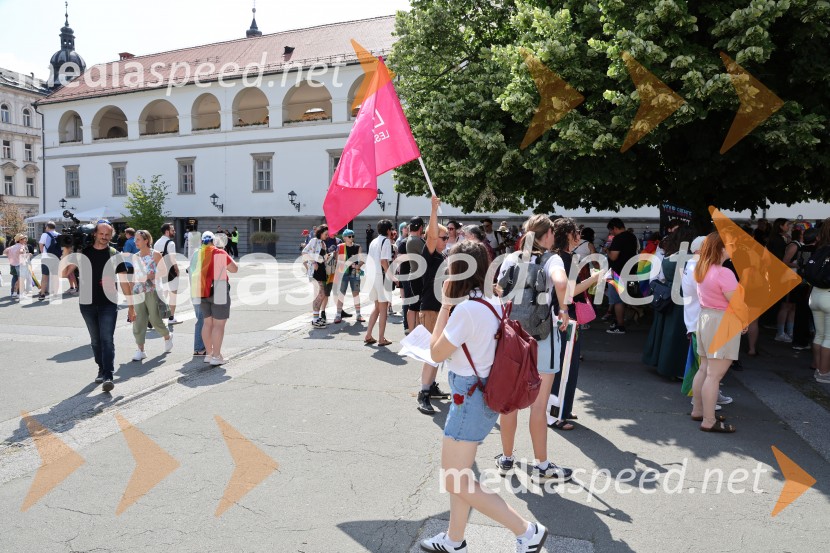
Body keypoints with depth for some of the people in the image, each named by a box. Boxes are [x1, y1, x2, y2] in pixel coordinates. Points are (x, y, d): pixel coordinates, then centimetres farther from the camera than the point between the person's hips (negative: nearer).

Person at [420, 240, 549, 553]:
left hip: (470, 397, -10)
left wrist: (444, 305, -10)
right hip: (484, 394, 10)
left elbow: (436, 353, -13)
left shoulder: (466, 308, -24)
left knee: (455, 483, 2)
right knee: (460, 474, 22)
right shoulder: (493, 303, 4)